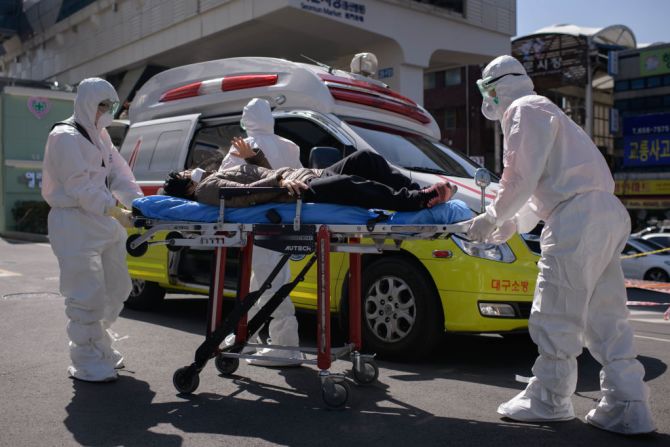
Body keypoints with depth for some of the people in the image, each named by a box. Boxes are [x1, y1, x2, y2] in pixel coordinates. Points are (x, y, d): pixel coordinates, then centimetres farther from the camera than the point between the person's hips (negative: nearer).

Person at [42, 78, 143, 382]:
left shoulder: (100, 136, 17)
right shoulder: (65, 137, -10)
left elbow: (120, 176, 10)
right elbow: (80, 188, -18)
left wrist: (140, 204, -6)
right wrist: (116, 211, -22)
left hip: (105, 224, 9)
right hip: (75, 225, -9)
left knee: (115, 290, 15)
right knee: (87, 297, -9)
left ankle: (101, 350, 31)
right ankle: (88, 365, 3)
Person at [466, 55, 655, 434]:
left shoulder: (523, 110, -1)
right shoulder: (544, 111, 30)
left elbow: (521, 177, -12)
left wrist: (492, 217, 2)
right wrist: (514, 223, 24)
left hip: (578, 218, -10)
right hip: (609, 216, 10)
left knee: (555, 316, -2)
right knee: (605, 316, 10)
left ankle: (549, 400, 8)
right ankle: (628, 406, 11)